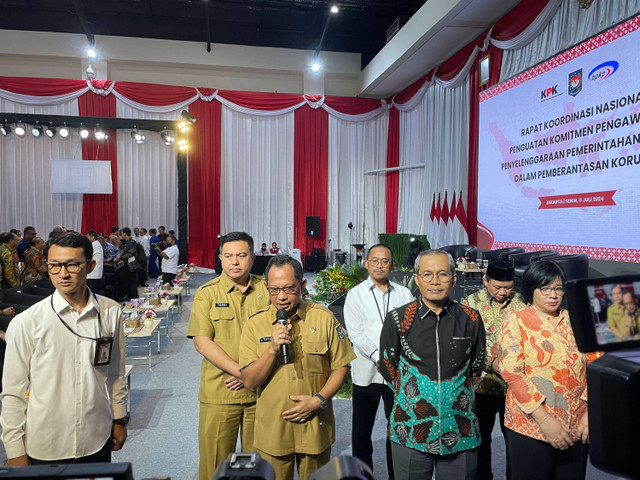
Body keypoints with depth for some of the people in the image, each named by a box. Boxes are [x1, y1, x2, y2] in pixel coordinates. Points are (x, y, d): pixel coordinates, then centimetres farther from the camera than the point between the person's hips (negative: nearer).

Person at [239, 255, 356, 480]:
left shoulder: (323, 318, -6)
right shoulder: (255, 324, -5)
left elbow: (340, 367, 0)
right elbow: (250, 382, -8)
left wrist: (318, 400, -13)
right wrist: (273, 349, -22)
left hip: (315, 427, 0)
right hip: (272, 432, 0)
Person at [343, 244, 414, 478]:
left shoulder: (404, 294, 7)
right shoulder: (356, 294, 2)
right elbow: (355, 333, -7)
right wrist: (380, 358, -14)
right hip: (367, 371, -1)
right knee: (362, 430, 9)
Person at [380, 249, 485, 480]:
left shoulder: (471, 319, -1)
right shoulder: (398, 320, -7)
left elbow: (476, 367, 12)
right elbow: (387, 367, 4)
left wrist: (456, 394, 9)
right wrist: (411, 397, 6)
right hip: (410, 431, -1)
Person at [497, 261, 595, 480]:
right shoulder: (517, 320, -3)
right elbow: (512, 372, -11)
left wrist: (590, 412, -7)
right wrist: (544, 419, -16)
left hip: (577, 427, 4)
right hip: (531, 426, -3)